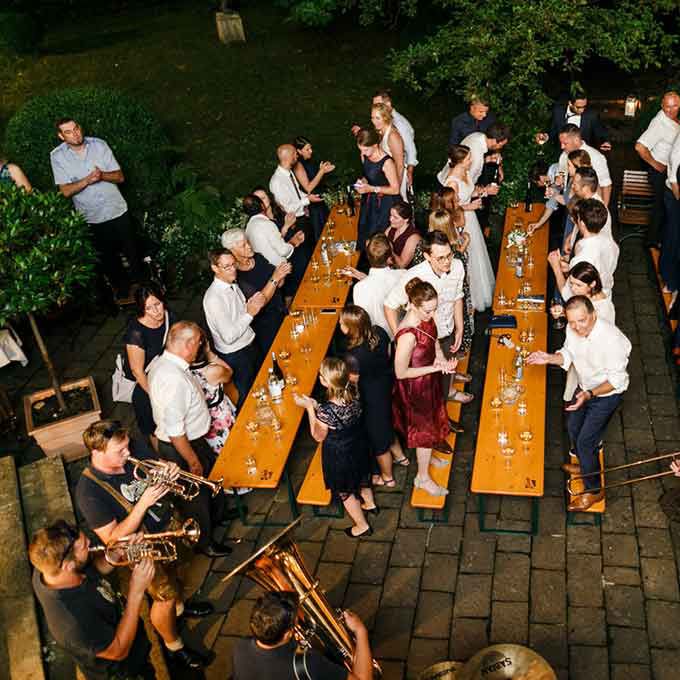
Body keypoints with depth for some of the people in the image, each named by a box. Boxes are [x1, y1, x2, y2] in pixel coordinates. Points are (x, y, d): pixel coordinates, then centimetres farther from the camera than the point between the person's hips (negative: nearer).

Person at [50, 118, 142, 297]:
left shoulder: (99, 145, -5)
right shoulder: (57, 156, -9)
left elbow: (120, 177, -4)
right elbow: (65, 191, -11)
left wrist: (102, 175, -24)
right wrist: (87, 180, -26)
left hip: (117, 211, 1)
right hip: (92, 218, 0)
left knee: (132, 252, 10)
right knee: (108, 258, 14)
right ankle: (120, 291, 32)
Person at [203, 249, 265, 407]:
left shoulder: (233, 284, -1)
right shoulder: (213, 298, -28)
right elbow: (229, 337, -28)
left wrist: (254, 304, -8)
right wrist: (250, 313, -25)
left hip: (250, 345, 8)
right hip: (235, 356, -8)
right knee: (248, 395, 10)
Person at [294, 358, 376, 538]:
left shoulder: (326, 411, -40)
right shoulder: (352, 393, -21)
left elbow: (318, 436, -18)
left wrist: (309, 407, -19)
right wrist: (316, 405, -5)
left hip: (339, 456, -6)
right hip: (359, 446, 6)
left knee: (344, 491, 23)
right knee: (361, 477, 35)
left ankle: (362, 526, 43)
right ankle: (370, 504, 62)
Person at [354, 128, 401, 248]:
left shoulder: (387, 162, -25)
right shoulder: (364, 156, -3)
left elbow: (395, 189, -19)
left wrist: (372, 189, -23)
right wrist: (362, 181, -7)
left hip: (385, 204, -7)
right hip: (369, 201, 7)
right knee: (365, 234, 14)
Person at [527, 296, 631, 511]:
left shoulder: (612, 340, -37)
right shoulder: (573, 329, -18)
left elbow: (617, 379, -27)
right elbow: (568, 355, 1)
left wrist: (589, 395, -38)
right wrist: (548, 358, -17)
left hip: (607, 394, -7)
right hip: (585, 387, 7)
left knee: (585, 441, -2)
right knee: (573, 427, 23)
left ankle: (594, 490, 21)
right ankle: (586, 466, 51)